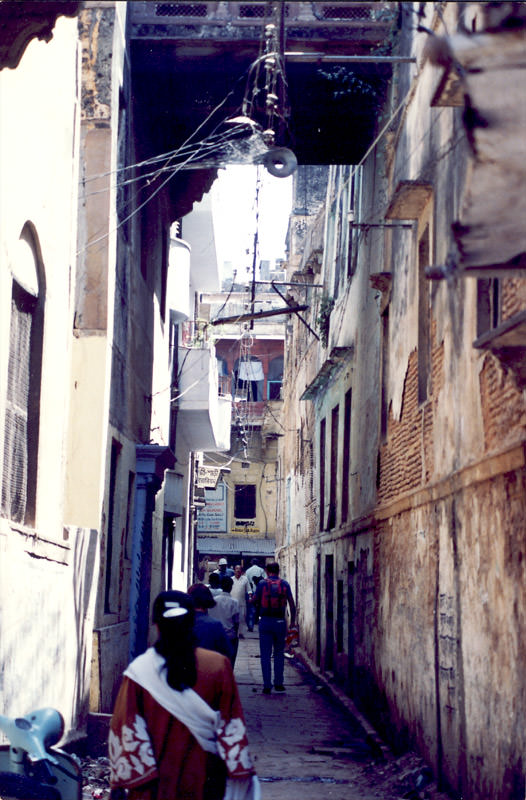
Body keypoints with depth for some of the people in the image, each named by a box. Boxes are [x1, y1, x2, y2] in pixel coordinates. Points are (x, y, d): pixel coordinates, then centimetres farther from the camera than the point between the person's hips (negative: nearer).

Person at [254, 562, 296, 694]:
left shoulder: (262, 583, -3)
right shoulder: (284, 584, 1)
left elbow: (255, 602, 3)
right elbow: (292, 604, 1)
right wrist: (293, 621, 9)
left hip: (265, 621, -1)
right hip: (280, 622, 1)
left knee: (265, 655, 4)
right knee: (279, 653, 14)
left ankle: (267, 686, 1)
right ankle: (278, 683, 13)